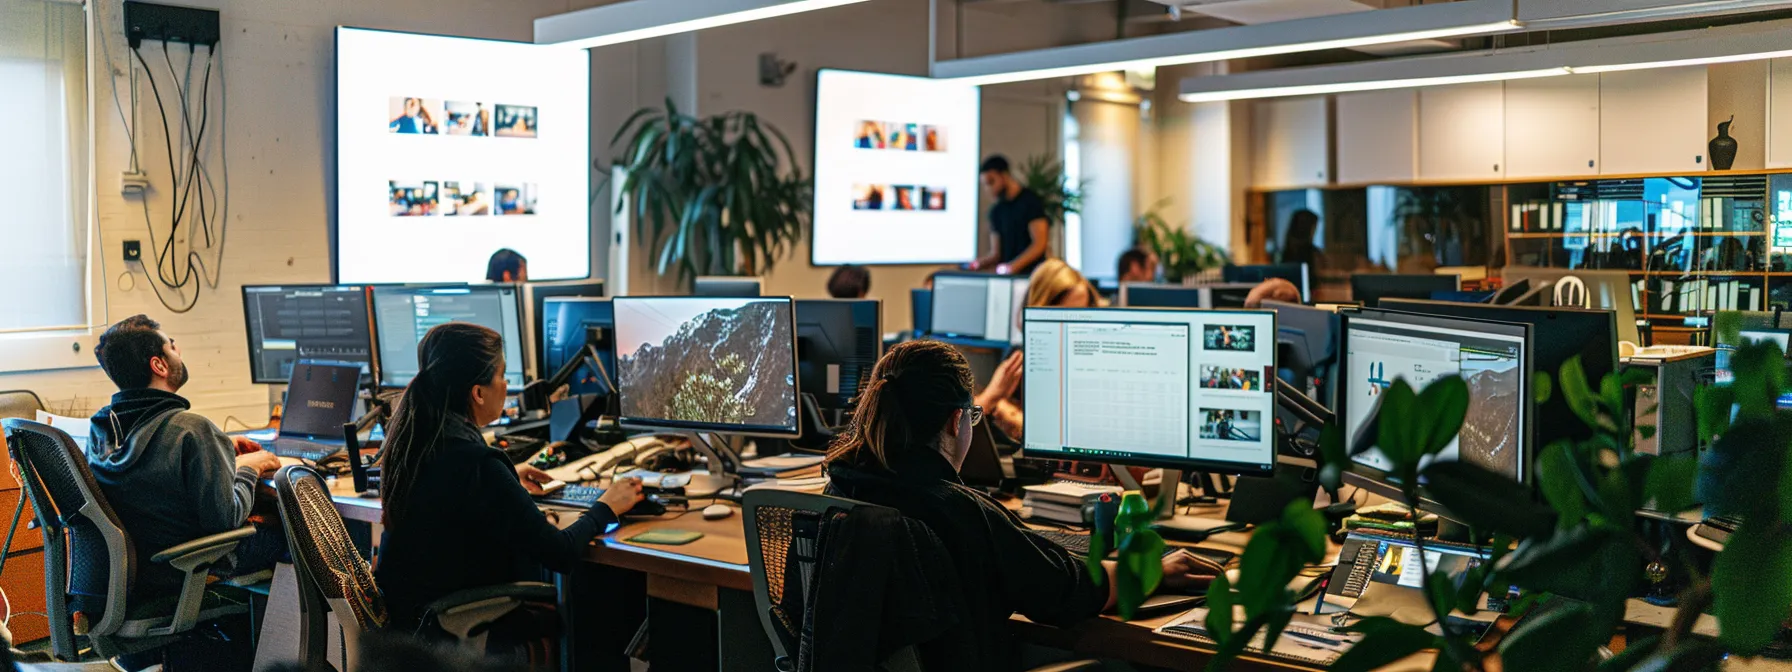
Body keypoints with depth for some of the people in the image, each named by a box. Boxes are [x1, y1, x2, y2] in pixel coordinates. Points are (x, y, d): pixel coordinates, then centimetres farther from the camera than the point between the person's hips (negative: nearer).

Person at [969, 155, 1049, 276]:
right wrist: (980, 263, -6)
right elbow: (997, 253, 15)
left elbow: (1039, 244, -11)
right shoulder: (996, 211, 15)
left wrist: (1013, 266, -24)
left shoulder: (1030, 202, -3)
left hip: (1031, 274, -5)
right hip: (1007, 276, 5)